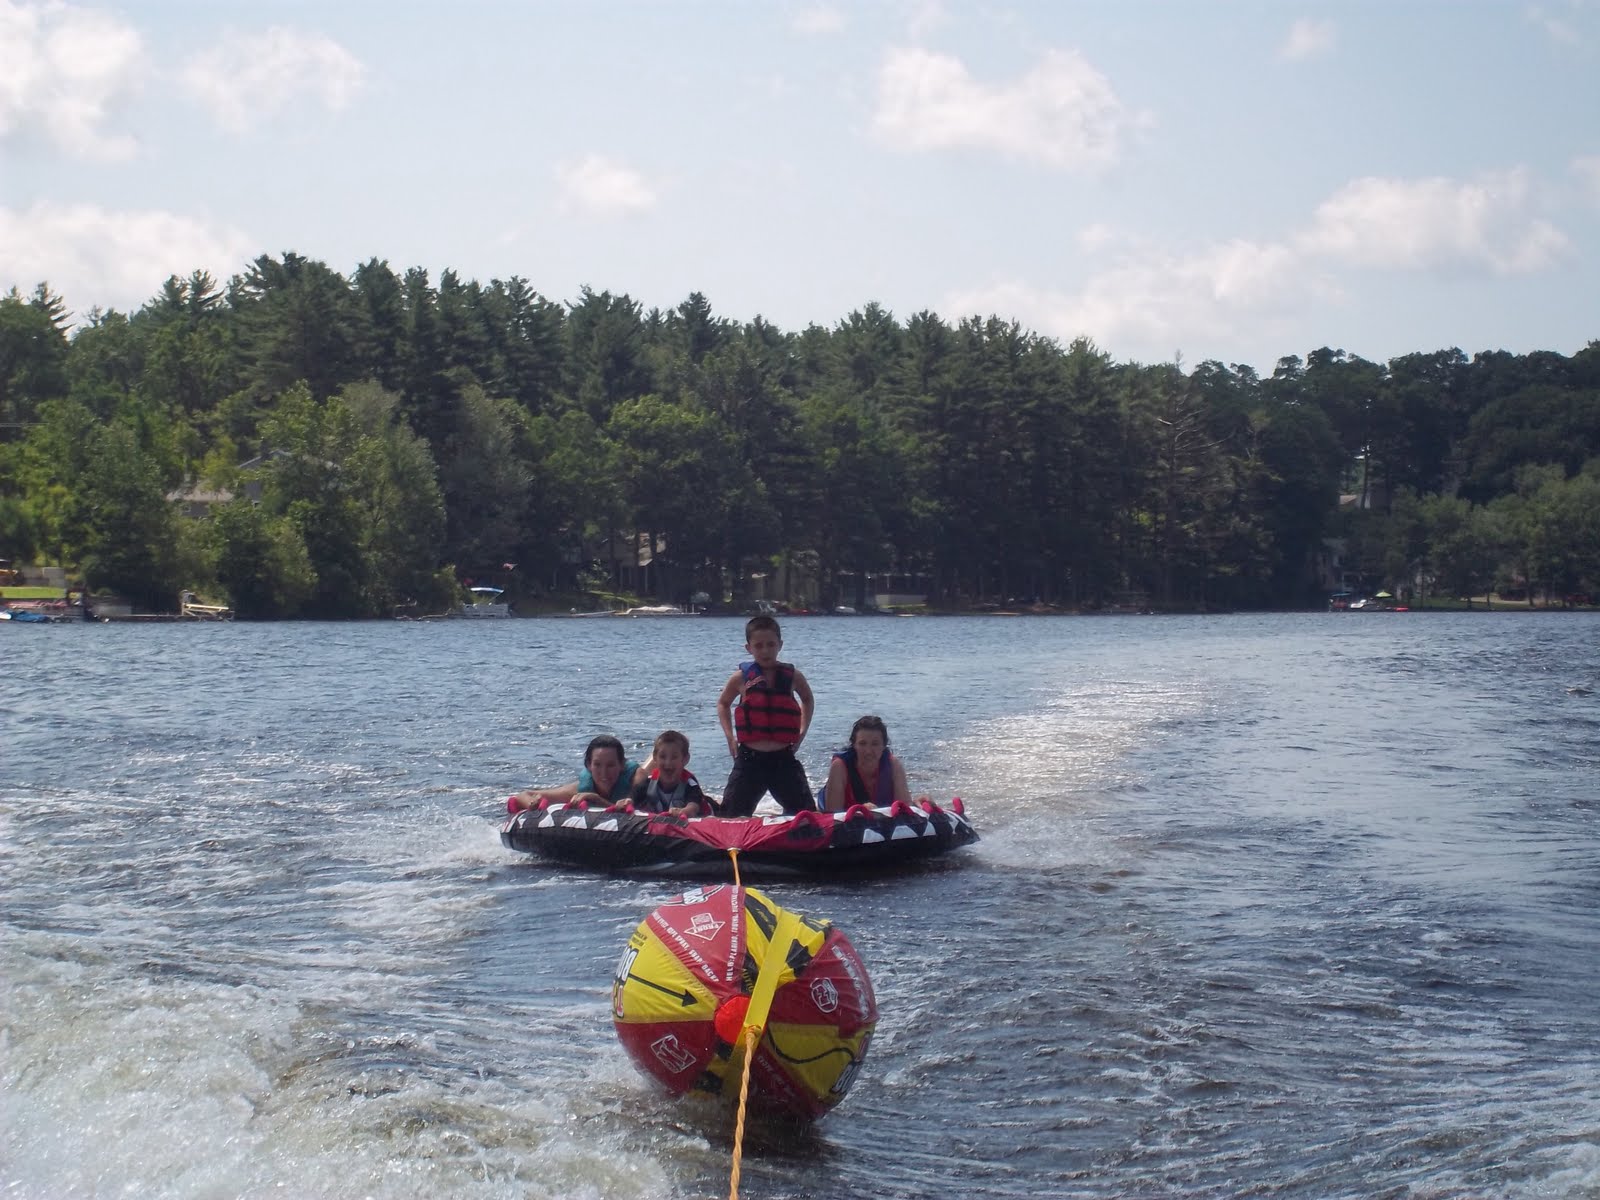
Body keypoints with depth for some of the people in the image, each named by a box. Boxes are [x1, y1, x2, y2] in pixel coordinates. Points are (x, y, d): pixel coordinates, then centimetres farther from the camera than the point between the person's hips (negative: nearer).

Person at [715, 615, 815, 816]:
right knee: (732, 817, 0)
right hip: (749, 759, -1)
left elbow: (807, 699, 24)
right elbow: (723, 703, 19)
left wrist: (802, 732, 12)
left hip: (783, 759, 1)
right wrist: (730, 737, 6)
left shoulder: (792, 676, 3)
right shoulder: (742, 678, 0)